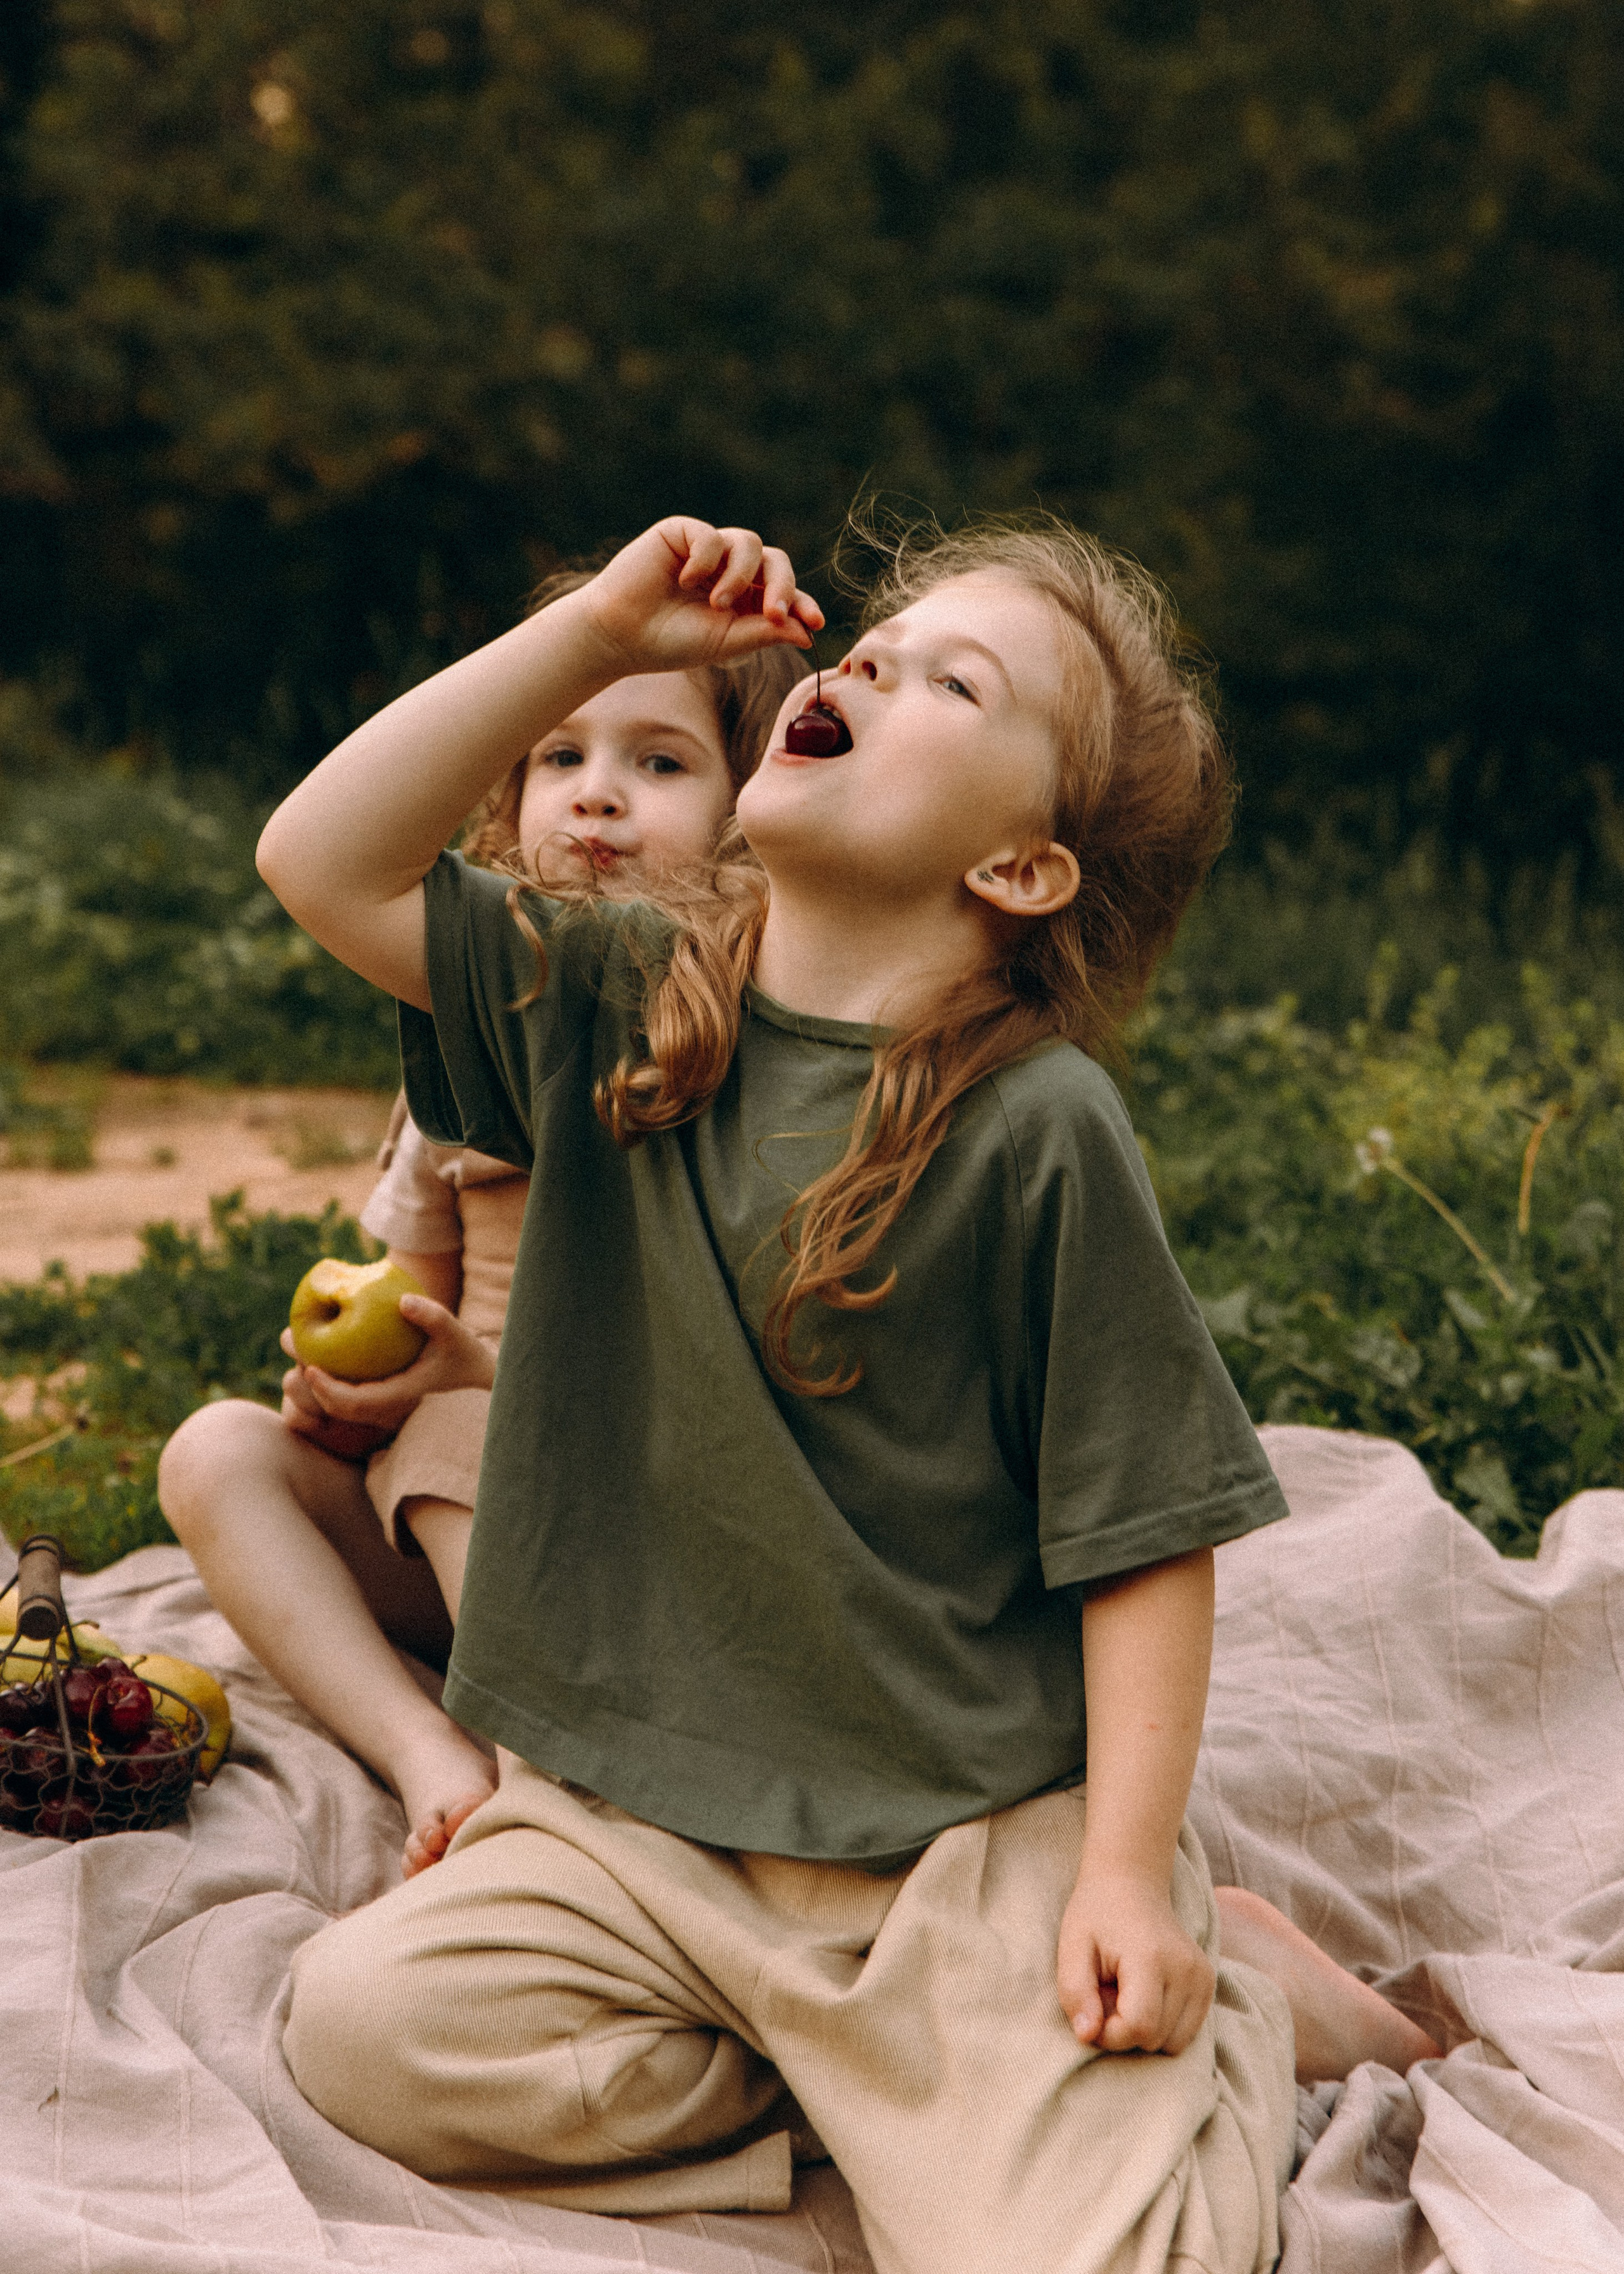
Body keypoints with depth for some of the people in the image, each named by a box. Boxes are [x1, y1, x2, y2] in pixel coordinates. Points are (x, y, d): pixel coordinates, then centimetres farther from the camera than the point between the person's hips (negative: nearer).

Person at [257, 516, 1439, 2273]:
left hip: (970, 1844, -5)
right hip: (636, 1815, 5)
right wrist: (594, 634, -6)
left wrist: (1131, 1874, -15)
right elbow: (324, 863, -2)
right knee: (362, 2028, -12)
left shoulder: (1037, 1128, -13)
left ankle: (1238, 2000, 13)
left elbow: (1146, 1529, -10)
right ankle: (852, 2084, 4)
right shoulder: (610, 1008, 3)